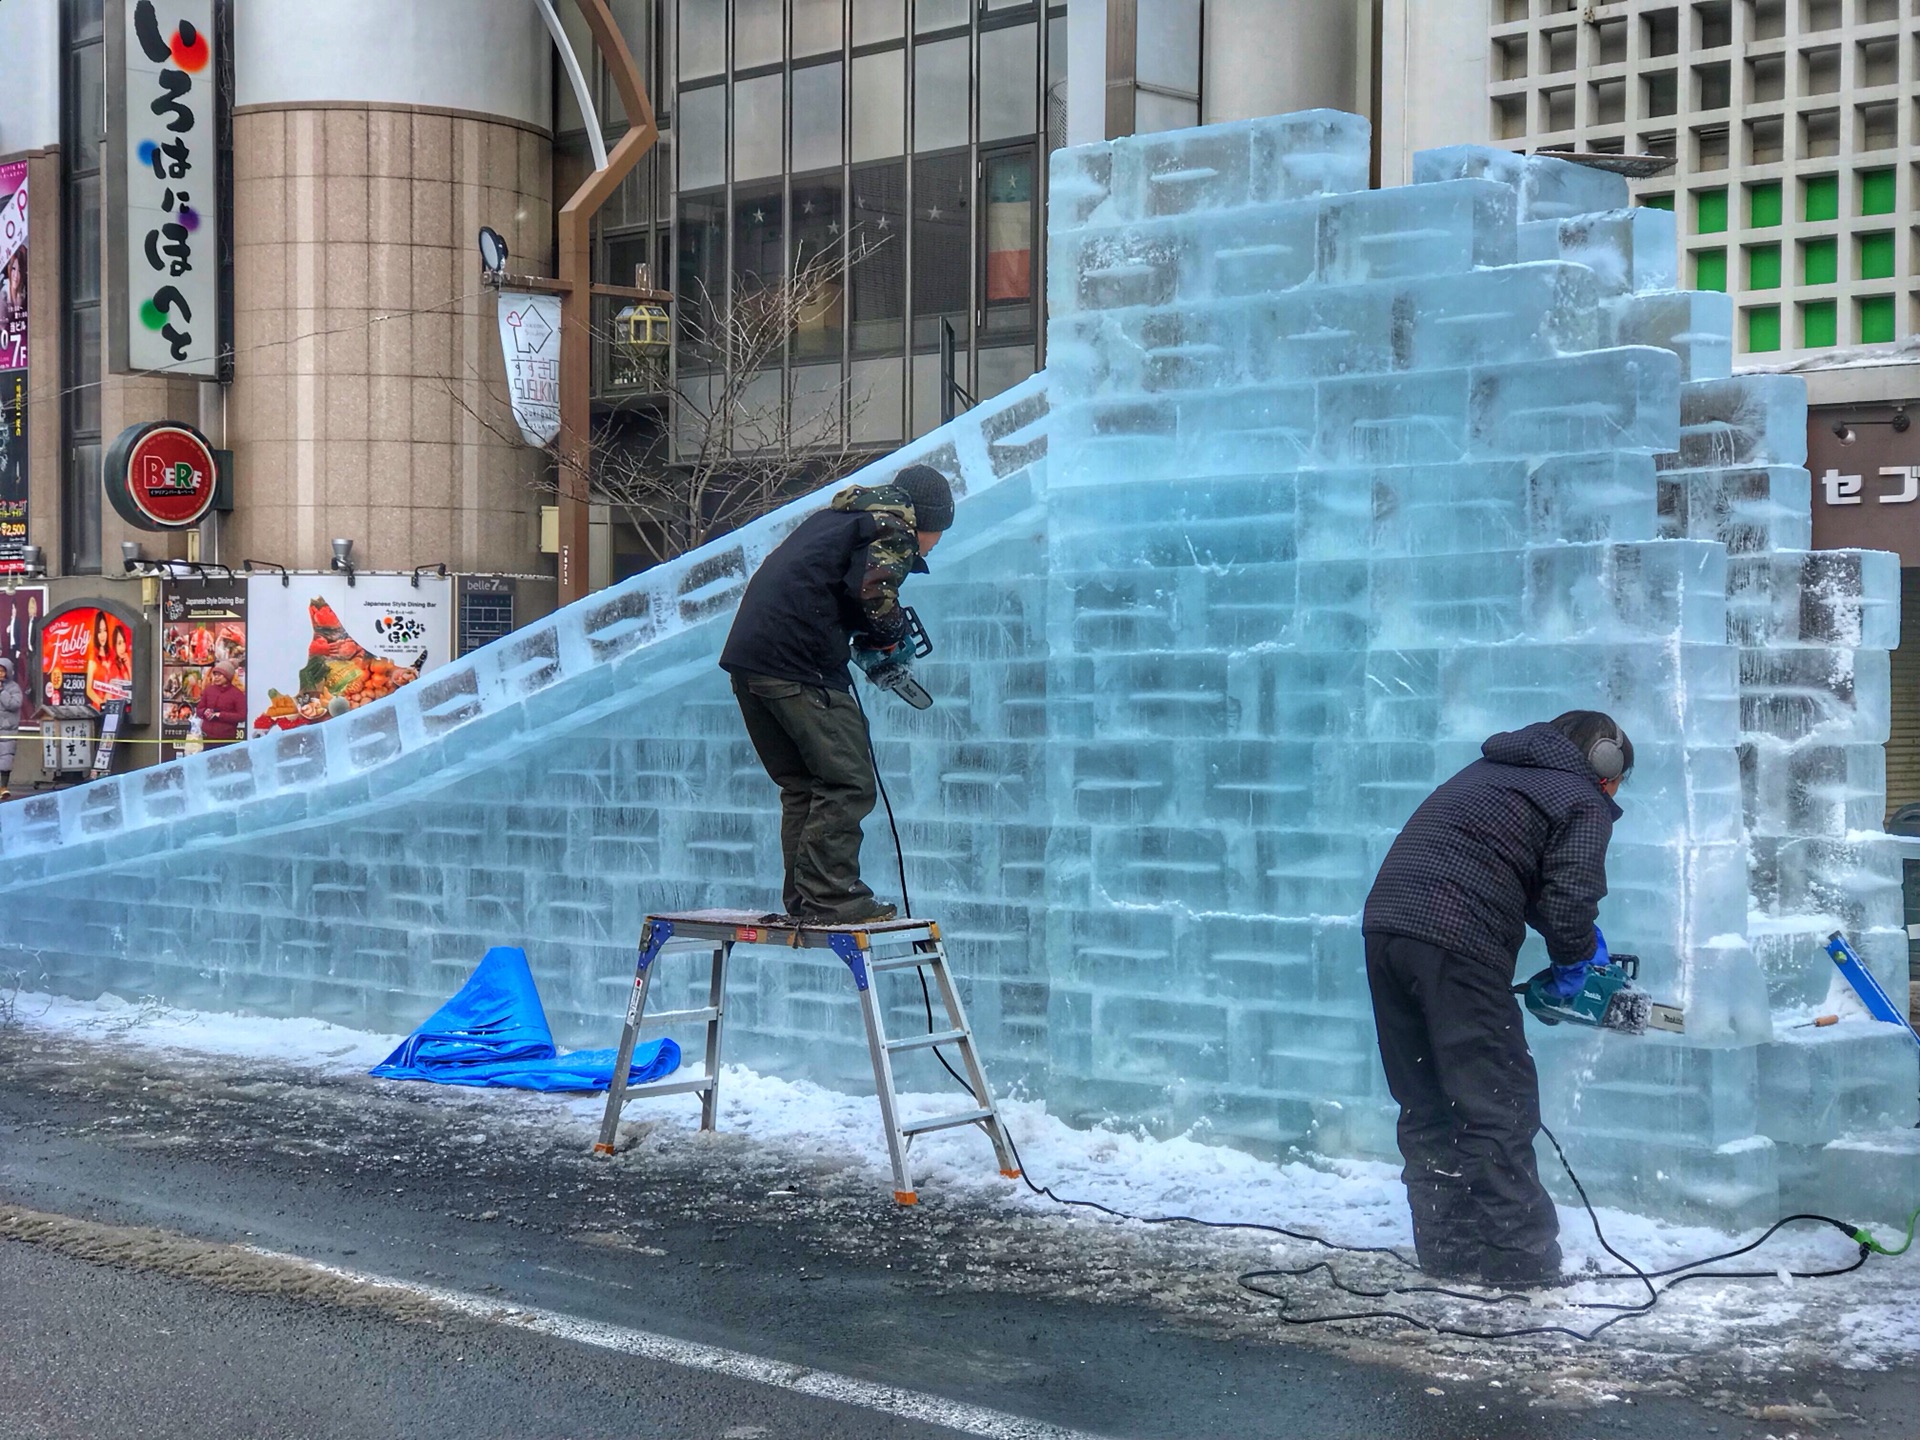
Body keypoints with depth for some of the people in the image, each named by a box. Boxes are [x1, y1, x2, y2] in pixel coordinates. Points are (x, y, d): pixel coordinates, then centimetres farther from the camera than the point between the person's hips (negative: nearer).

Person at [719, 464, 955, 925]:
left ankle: (802, 899, 15)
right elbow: (874, 589, -16)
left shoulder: (836, 515, 29)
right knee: (847, 783, -5)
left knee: (802, 784, 15)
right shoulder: (894, 527, 2)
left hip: (747, 653, 9)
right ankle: (829, 896, -8)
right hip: (800, 664, -9)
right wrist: (892, 635, 3)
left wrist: (858, 640, 22)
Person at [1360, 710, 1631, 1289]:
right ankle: (1518, 1256, 4)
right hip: (1455, 946, -7)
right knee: (1497, 1109, 1)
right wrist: (1575, 959, 14)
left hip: (1386, 921, 8)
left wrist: (1581, 939, 30)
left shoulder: (1489, 770, 28)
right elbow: (1568, 904, -7)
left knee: (1426, 1109, 15)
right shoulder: (1583, 804, 5)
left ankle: (1445, 1248, 19)